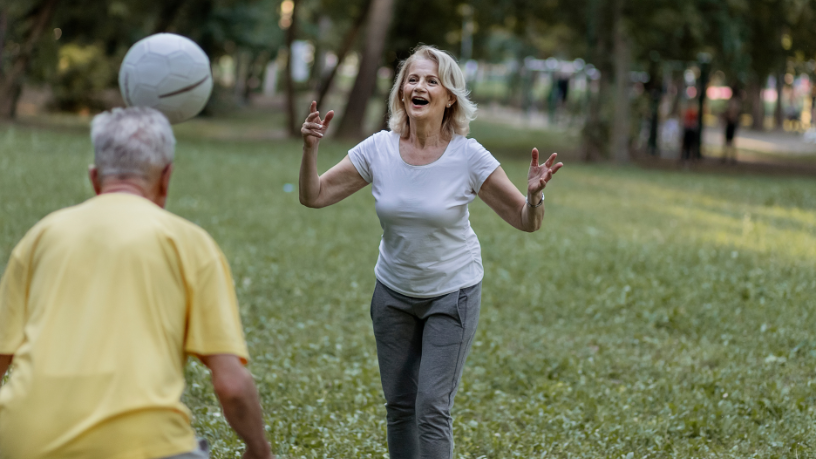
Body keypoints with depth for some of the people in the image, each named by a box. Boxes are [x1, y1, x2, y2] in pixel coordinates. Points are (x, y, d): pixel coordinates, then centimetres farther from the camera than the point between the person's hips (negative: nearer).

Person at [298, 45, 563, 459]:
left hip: (452, 294, -3)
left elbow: (526, 222, -12)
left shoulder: (468, 157, -17)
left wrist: (535, 195, -34)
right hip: (393, 293, 3)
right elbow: (313, 196, -5)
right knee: (399, 405, 12)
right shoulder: (378, 150, -10)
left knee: (432, 409, -9)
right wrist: (310, 149, -21)